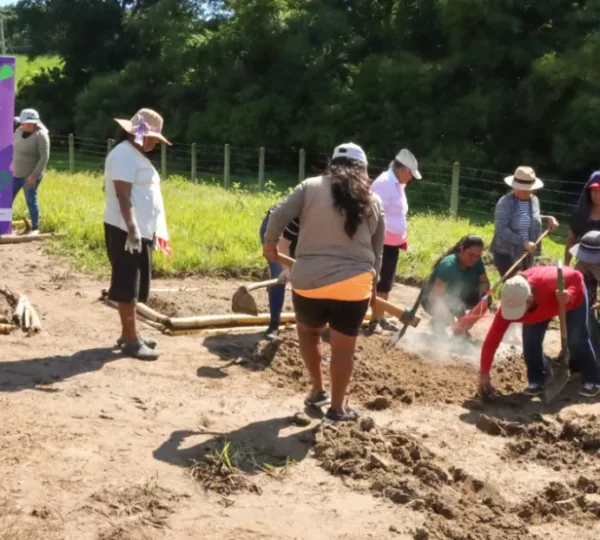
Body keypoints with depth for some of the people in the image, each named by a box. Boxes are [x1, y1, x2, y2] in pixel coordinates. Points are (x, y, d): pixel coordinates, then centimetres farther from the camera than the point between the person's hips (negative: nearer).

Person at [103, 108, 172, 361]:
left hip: (142, 230, 10)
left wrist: (156, 231, 21)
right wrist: (132, 229, -27)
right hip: (126, 231, -10)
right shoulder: (124, 155, -14)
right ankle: (131, 340, -2)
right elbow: (123, 195, -22)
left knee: (133, 285, 14)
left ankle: (128, 334, 23)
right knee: (127, 285, -6)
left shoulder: (137, 155, 17)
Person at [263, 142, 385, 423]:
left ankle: (317, 390, 31)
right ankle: (337, 407, 20)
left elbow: (279, 215, -6)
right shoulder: (373, 201, 10)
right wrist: (372, 282, 29)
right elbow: (377, 251, 16)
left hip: (309, 280, 0)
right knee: (343, 347, 11)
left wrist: (270, 242, 13)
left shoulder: (311, 186, 2)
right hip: (353, 283, 0)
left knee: (308, 330, 25)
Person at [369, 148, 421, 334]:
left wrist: (402, 237, 18)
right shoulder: (384, 183, -17)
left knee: (386, 282, 14)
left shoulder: (398, 185, 14)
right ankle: (375, 319, 2)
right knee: (379, 282, -5)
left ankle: (381, 318, 24)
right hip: (382, 242, -10)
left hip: (393, 242, 10)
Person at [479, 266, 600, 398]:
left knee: (577, 339, -9)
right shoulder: (509, 305, -35)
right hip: (540, 305, 3)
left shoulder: (549, 283, -48)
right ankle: (537, 381, 5)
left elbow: (576, 277, -29)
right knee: (530, 340, -12)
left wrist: (569, 296, -51)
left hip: (572, 298, -3)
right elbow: (492, 339, -32)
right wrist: (484, 374, -32)